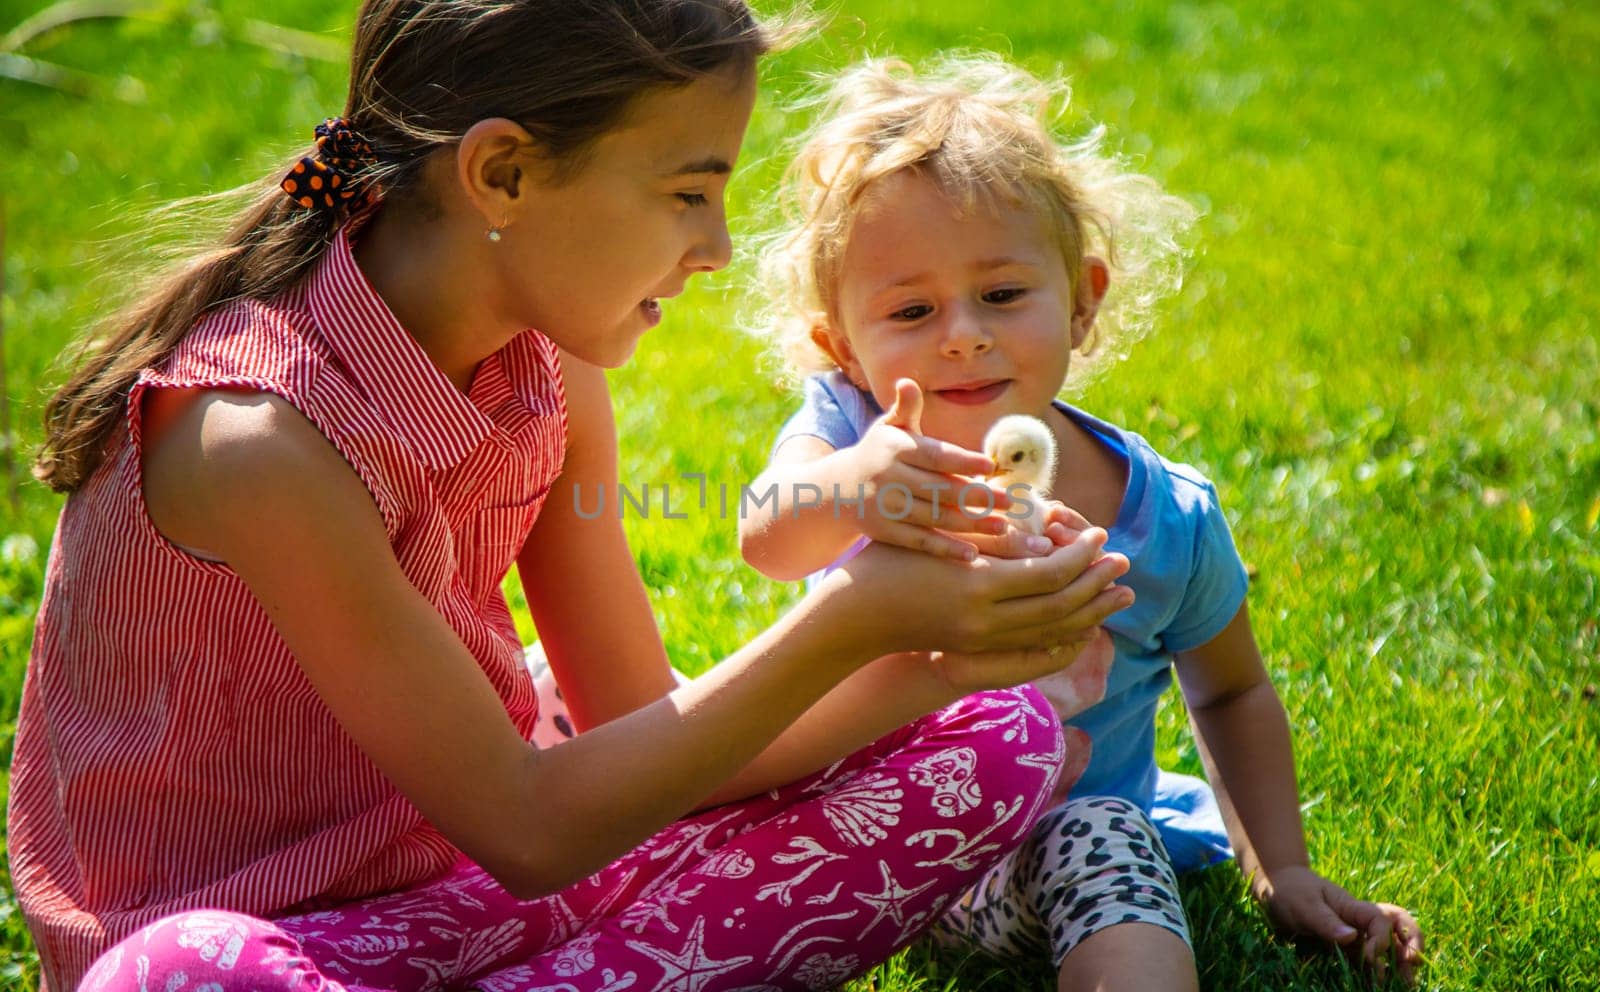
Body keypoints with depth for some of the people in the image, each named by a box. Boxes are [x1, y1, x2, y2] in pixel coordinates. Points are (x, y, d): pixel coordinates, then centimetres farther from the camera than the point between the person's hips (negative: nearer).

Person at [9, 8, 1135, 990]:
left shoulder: (552, 376, -2)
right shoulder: (261, 433, -26)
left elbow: (647, 735, 2)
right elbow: (528, 829, -21)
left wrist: (931, 660, -12)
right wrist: (845, 627, -23)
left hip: (463, 883, 8)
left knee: (999, 741, 0)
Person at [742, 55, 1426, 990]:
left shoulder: (1167, 522, -11)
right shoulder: (851, 427, -15)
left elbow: (1232, 694, 8)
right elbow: (767, 538, -39)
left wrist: (1282, 871, 4)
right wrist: (842, 492, -62)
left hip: (1068, 834, -2)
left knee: (1102, 844, -33)